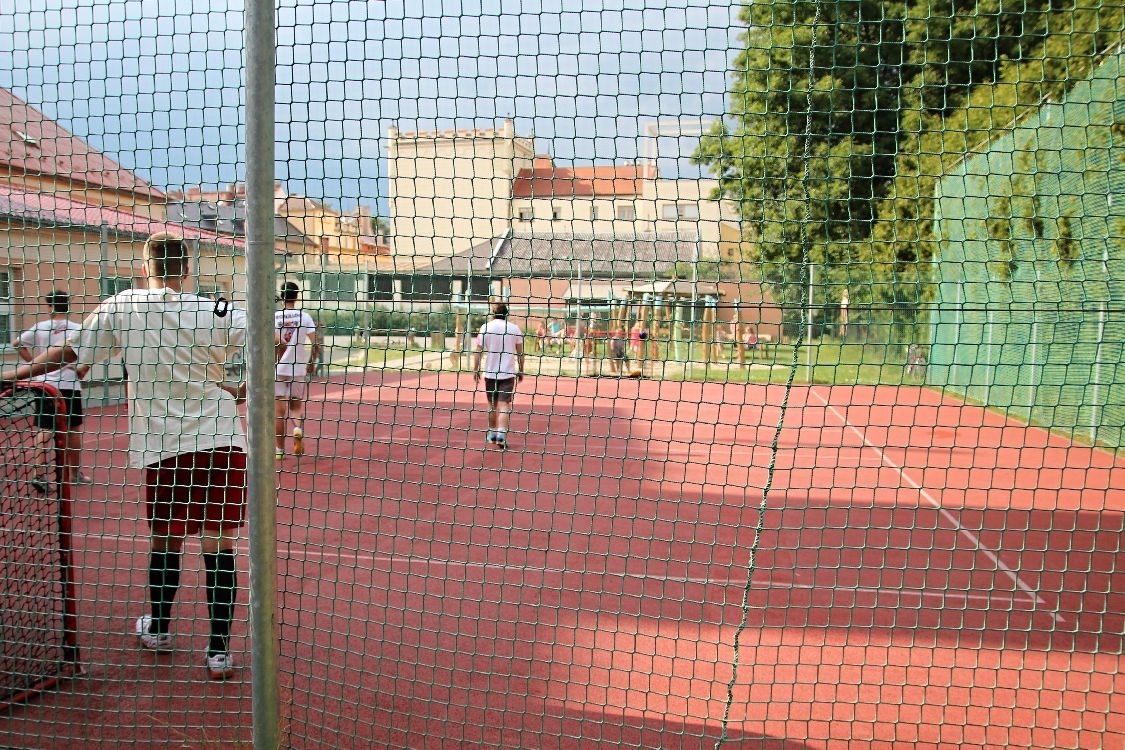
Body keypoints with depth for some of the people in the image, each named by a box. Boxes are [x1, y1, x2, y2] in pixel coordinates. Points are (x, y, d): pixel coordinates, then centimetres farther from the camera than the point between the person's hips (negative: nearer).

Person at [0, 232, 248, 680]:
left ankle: (159, 629, 36)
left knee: (165, 538, 16)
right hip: (221, 441, -1)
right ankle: (219, 651, 4)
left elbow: (69, 353, 5)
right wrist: (243, 391, 9)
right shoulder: (215, 312, -2)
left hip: (160, 445, 1)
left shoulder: (122, 307, 1)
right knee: (219, 543, 1)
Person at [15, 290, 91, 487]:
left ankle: (39, 473, -8)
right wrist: (82, 370, 2)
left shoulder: (40, 327, 2)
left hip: (45, 384, 2)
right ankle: (74, 473, 20)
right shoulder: (77, 329, -4)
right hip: (69, 385, -1)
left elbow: (18, 343, 5)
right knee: (74, 429, 11)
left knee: (44, 430, 3)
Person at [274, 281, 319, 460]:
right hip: (298, 370, 1)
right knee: (296, 406, 16)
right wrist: (311, 363, 8)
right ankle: (298, 428, -14)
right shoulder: (305, 317, 0)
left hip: (277, 369, -1)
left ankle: (280, 450, 9)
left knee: (279, 410, 6)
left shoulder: (273, 317, -1)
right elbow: (315, 343, -6)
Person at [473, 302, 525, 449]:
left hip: (490, 372, 1)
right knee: (504, 404, -2)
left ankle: (492, 434, 25)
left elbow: (478, 351, -2)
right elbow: (520, 352, 4)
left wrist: (476, 369, 6)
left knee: (492, 404, 14)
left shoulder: (485, 327, -2)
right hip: (508, 373, -1)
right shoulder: (515, 328, -1)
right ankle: (501, 434, -17)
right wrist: (521, 371, 13)